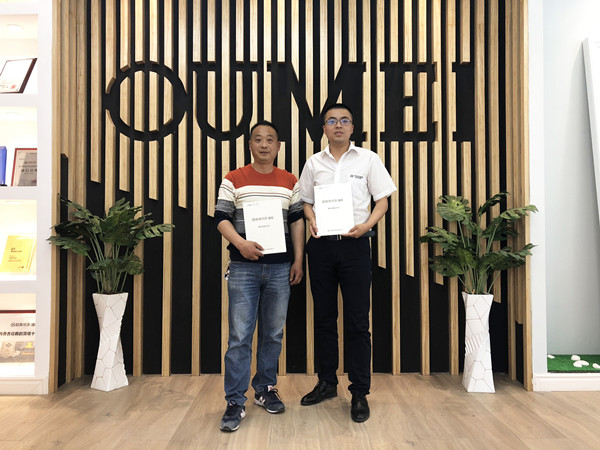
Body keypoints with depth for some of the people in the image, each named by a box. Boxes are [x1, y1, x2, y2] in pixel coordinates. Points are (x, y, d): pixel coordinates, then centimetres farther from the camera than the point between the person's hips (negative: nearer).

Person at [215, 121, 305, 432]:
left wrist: (298, 261, 5)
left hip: (280, 267, 3)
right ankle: (235, 402, 9)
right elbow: (221, 218, -1)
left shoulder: (290, 182, 10)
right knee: (240, 336, -2)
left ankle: (265, 389, 28)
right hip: (243, 267, -2)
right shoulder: (233, 180, 4)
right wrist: (241, 244, -19)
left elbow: (297, 221, 11)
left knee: (273, 333, 11)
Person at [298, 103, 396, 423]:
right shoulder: (314, 162, 11)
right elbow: (306, 201, 15)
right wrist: (311, 219, -6)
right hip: (321, 244, 3)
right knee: (324, 317, 11)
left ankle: (360, 392, 13)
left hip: (355, 244, -2)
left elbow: (382, 201, 3)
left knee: (357, 321, 0)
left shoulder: (368, 159, 4)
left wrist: (366, 225, -14)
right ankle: (327, 383, 27)